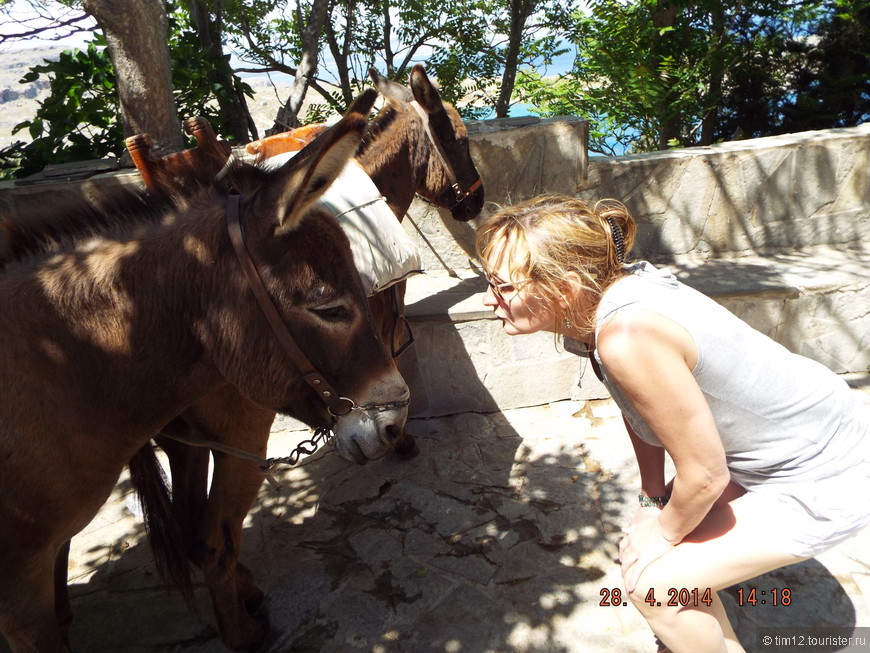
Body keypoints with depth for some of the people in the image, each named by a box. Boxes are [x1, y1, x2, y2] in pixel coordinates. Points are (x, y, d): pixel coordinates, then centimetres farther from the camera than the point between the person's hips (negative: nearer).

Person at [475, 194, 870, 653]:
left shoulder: (629, 338, -36)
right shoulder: (604, 291, -10)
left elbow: (705, 475, -24)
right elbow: (640, 410, 5)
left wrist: (663, 534, -6)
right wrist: (652, 501, 10)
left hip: (827, 478, -8)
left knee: (654, 583, -7)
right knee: (647, 537, 14)